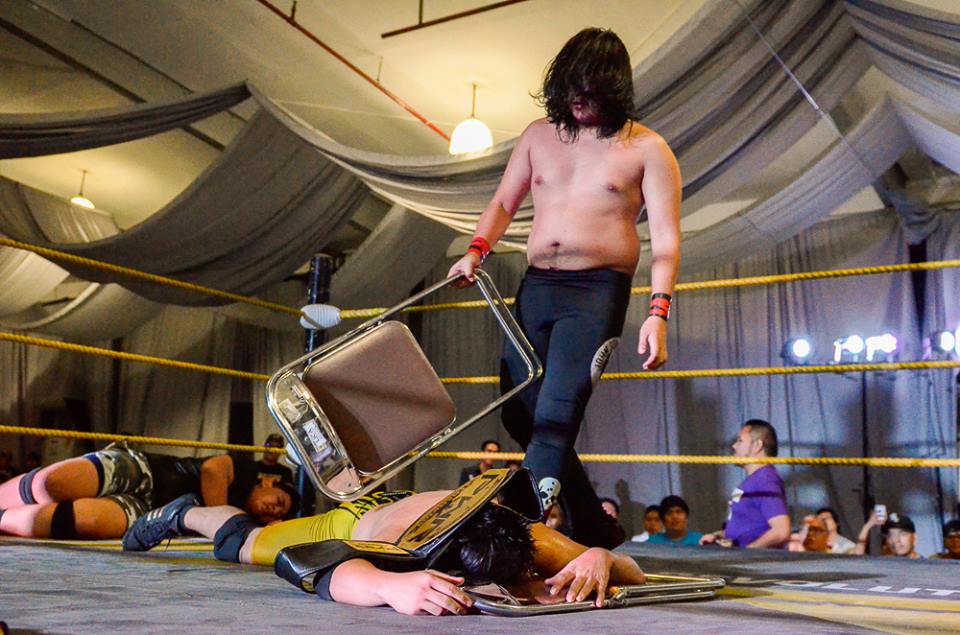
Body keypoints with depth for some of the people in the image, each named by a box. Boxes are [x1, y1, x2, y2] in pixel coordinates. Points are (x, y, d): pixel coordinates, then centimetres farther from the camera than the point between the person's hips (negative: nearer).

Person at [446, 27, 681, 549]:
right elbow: (503, 203, 18)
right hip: (535, 287, 6)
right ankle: (595, 529, 18)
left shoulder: (647, 149, 1)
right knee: (518, 414, 5)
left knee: (556, 415, -19)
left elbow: (665, 240, -4)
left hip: (599, 290, -5)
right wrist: (477, 250, -1)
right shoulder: (539, 135, 14)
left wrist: (658, 313, -17)